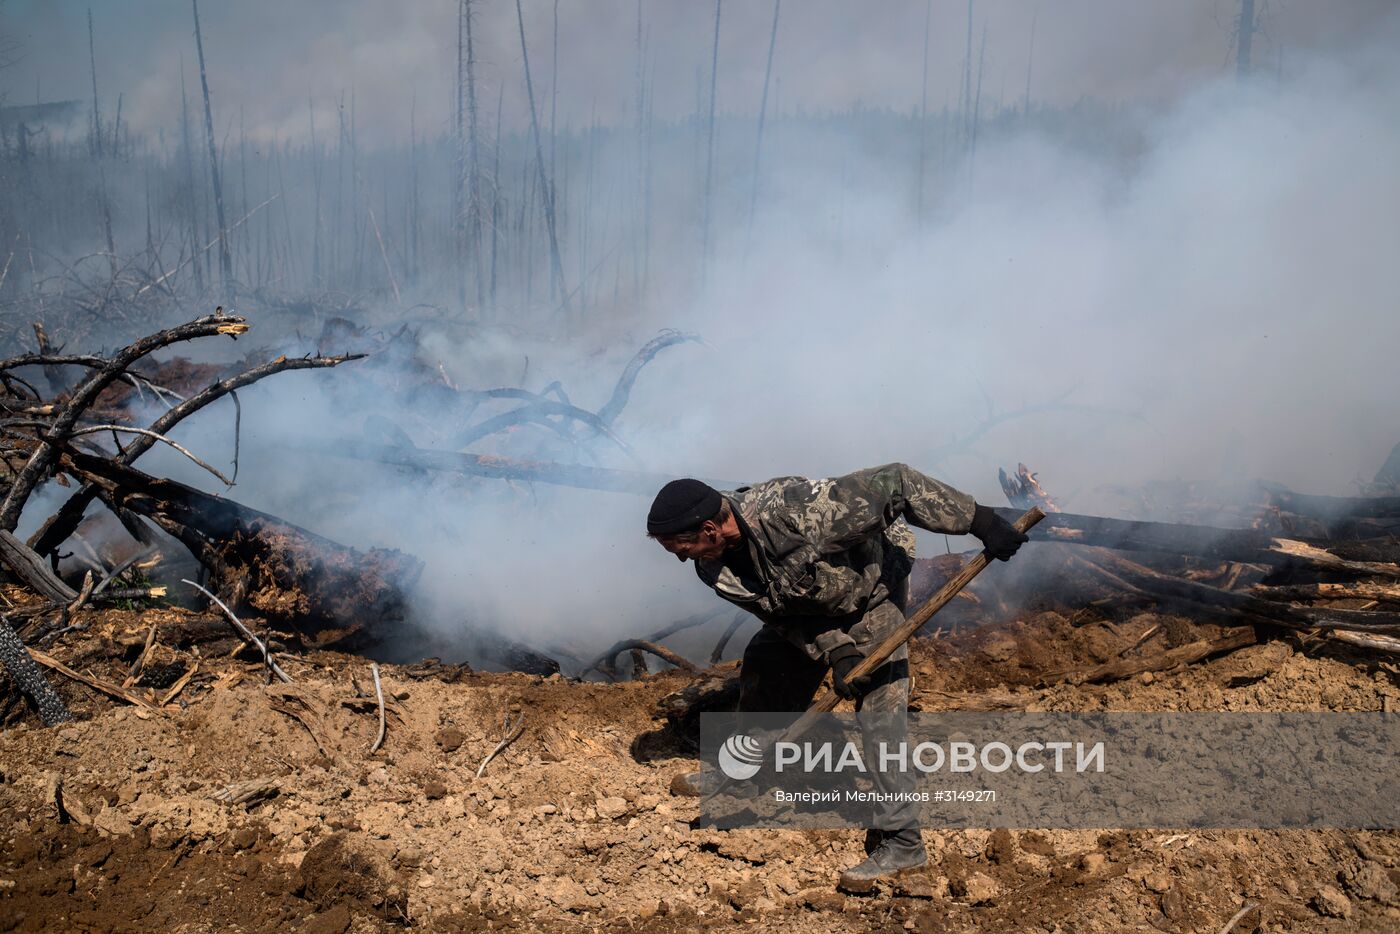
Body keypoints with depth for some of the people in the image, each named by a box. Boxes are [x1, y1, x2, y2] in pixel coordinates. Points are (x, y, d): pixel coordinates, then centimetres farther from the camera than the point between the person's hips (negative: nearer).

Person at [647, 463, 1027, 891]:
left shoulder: (796, 510, -43)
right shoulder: (714, 569, -20)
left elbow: (895, 483, -37)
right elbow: (782, 613, -9)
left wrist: (980, 521, -34)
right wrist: (835, 652, -25)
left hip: (872, 582, -6)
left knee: (880, 702, -13)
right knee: (763, 666, 11)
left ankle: (900, 840, -7)